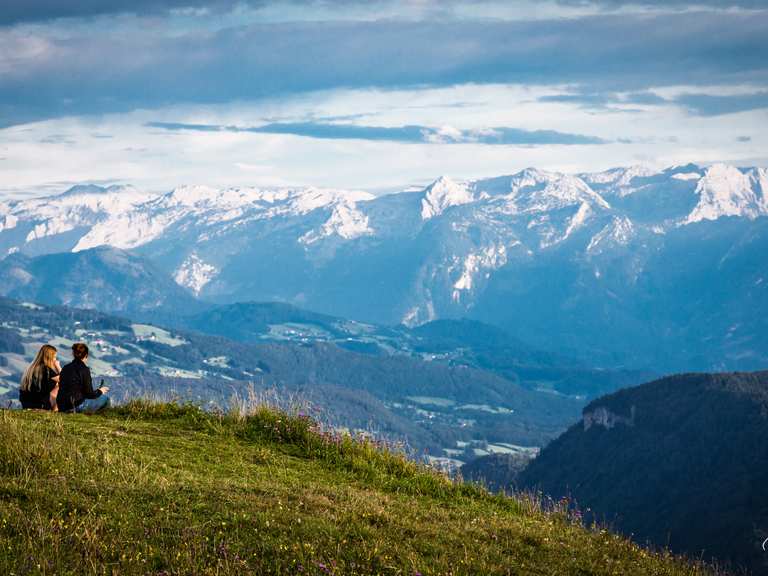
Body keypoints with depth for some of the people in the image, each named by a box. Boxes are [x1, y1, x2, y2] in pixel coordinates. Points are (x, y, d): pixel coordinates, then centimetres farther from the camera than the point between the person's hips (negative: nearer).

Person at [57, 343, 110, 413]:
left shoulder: (65, 368, 8)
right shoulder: (84, 369, -11)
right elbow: (89, 394, -9)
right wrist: (100, 391, 13)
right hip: (77, 406, -7)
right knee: (105, 398, 3)